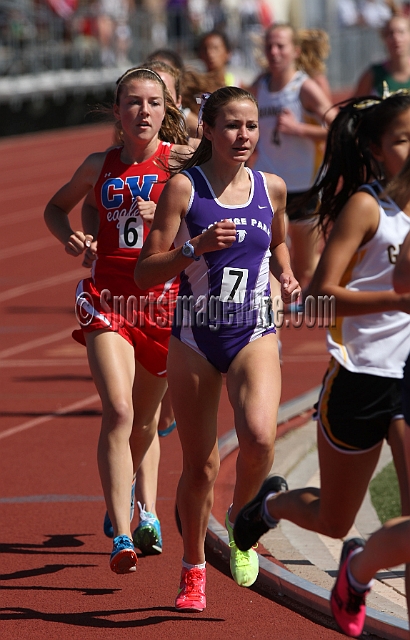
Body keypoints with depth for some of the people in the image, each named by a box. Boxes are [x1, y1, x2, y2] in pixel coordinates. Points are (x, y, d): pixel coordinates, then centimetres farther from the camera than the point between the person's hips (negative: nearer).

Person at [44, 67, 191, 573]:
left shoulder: (182, 161, -1)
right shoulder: (100, 166, 7)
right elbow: (56, 207, 23)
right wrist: (68, 237, 3)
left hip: (163, 297, 0)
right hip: (108, 299, 0)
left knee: (144, 418, 15)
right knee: (118, 412, -17)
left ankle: (132, 501, 45)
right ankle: (121, 535, -21)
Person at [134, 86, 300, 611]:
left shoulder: (271, 188, 4)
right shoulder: (184, 187, -6)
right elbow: (144, 273, -8)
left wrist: (285, 275, 6)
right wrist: (196, 248, -22)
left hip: (254, 335, 1)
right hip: (194, 337, -1)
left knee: (259, 438, -25)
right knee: (199, 467, 4)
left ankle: (239, 518, 6)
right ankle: (193, 569, 27)